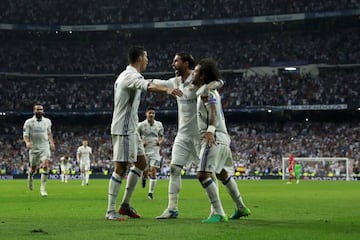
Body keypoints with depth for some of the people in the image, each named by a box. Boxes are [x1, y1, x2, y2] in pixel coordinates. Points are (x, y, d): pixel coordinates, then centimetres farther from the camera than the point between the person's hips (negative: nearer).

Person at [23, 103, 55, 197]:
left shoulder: (47, 121, 6)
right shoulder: (29, 122, -4)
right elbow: (25, 135, -7)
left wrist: (51, 142, 10)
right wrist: (27, 142, -27)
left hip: (45, 148, 1)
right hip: (34, 148, -1)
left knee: (45, 166, -19)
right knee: (33, 168, 9)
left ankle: (42, 189, -16)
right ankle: (30, 177, 48)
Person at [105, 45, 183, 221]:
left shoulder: (128, 74, 16)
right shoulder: (131, 75, -17)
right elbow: (147, 86, -38)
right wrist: (167, 90, -54)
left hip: (131, 129, 11)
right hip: (123, 129, -11)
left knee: (141, 163, 14)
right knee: (121, 168, -9)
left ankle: (125, 205, 19)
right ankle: (110, 211, -6)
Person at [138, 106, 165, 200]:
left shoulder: (159, 124, 7)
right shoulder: (141, 125, -1)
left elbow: (162, 137, 16)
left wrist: (160, 142, -6)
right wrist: (141, 143, -12)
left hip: (155, 150, 1)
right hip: (144, 151, -1)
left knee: (153, 171, -12)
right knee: (145, 171, 0)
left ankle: (151, 192, -5)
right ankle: (144, 177, 40)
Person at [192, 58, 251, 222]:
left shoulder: (206, 92, -10)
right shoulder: (211, 91, 18)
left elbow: (213, 113, -26)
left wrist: (210, 130, -40)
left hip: (214, 139, -11)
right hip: (222, 138, 11)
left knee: (203, 174, -17)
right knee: (223, 174, 24)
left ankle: (218, 214, -21)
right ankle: (241, 208, 34)